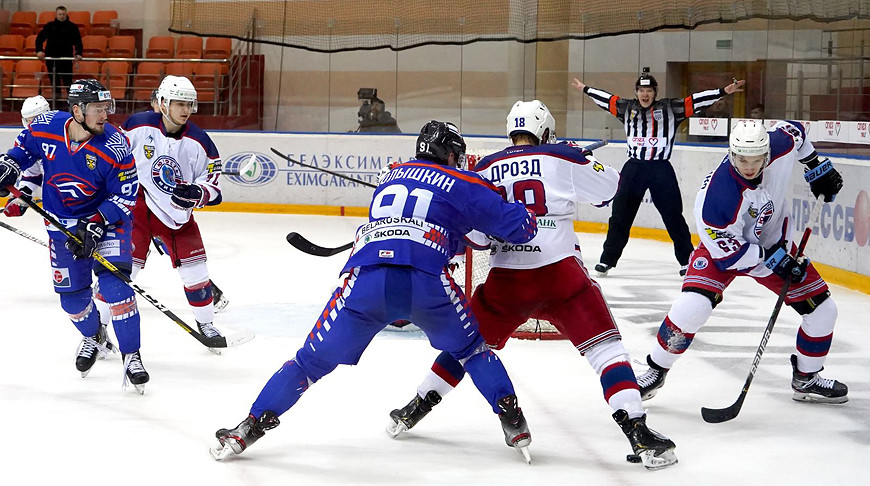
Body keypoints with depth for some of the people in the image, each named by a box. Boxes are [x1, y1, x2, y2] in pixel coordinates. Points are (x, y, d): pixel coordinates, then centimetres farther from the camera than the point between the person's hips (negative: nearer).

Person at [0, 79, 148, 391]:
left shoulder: (115, 146, -24)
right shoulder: (45, 128, -16)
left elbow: (125, 196, -18)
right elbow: (25, 146, 9)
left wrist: (95, 226, -25)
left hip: (108, 217, -3)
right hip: (62, 222, 4)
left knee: (113, 282, -20)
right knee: (71, 293, 9)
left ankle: (131, 356, -12)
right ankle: (94, 339, 40)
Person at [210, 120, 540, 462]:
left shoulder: (395, 175, 33)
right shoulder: (462, 184, 17)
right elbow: (521, 227, 15)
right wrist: (524, 215, 37)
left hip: (365, 280, 3)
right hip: (425, 280, -3)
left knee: (313, 358, 13)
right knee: (470, 347, 23)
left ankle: (251, 427, 10)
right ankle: (513, 423, 15)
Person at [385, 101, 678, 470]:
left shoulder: (484, 169, 9)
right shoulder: (562, 159, 0)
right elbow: (610, 188, 12)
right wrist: (580, 158, 25)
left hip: (505, 278, 3)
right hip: (560, 272, -3)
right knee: (604, 345, 0)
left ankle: (413, 410, 31)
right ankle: (638, 432, -13)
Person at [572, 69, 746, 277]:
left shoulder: (669, 108, 0)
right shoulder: (627, 108, 9)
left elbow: (696, 101, -4)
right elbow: (606, 99, 23)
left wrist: (725, 91, -10)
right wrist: (585, 89, 33)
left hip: (661, 169, -2)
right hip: (634, 167, 2)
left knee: (673, 216, 1)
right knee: (620, 215, 3)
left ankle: (687, 259, 12)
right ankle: (608, 259, 10)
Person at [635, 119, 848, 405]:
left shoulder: (780, 147, -24)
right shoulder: (716, 194, -37)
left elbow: (794, 131, 2)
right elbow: (727, 250, -27)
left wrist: (817, 167, 3)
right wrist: (772, 259, -29)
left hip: (774, 245, 5)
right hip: (724, 246, -5)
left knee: (822, 310, 3)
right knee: (692, 306, -26)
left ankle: (806, 380, 25)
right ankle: (656, 371, -3)